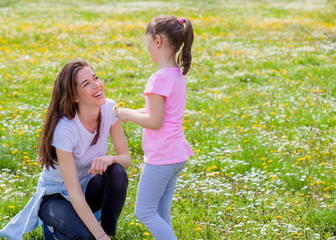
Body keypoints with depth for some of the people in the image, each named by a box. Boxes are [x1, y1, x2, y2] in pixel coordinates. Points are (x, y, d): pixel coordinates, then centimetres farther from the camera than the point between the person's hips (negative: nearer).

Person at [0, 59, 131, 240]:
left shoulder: (109, 109, -15)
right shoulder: (64, 128, -31)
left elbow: (126, 158, -8)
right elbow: (74, 194, -31)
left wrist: (110, 158, -33)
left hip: (88, 186, 5)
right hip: (55, 196, -5)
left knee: (117, 172, -27)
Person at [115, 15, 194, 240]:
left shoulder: (160, 79, -21)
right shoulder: (178, 74, 7)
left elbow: (155, 122, -21)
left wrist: (128, 114, -6)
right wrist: (132, 113, 9)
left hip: (161, 156, -9)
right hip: (177, 154, 9)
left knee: (144, 212, 0)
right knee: (161, 213, 14)